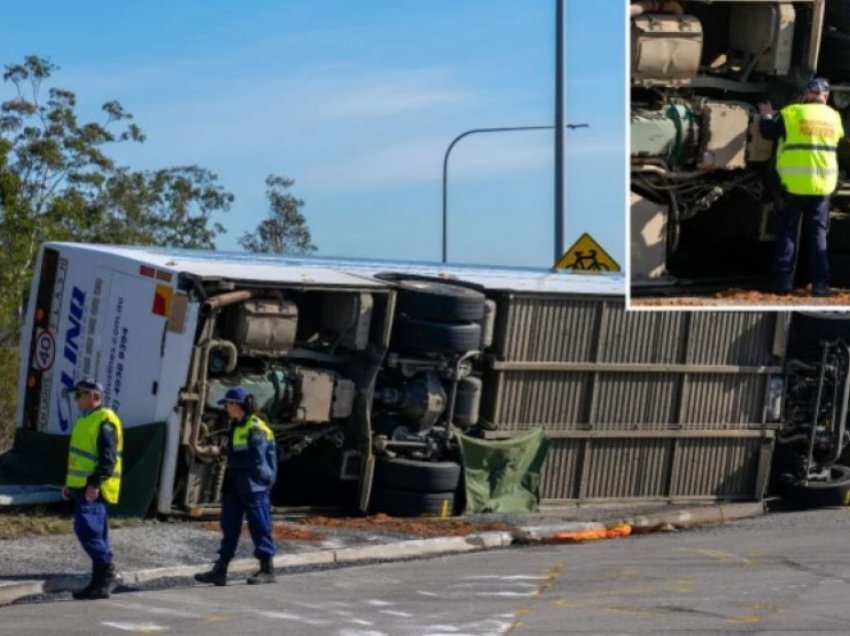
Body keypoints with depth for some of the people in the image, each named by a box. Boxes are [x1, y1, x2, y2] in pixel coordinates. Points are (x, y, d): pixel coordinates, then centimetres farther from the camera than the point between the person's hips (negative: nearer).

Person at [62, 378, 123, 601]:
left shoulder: (105, 421, -12)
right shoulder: (85, 420, 19)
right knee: (95, 532, 9)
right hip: (82, 487, 10)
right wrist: (70, 483, 24)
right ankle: (100, 582, 11)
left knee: (87, 528, -18)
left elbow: (108, 457, -20)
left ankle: (107, 571, -10)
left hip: (93, 489, -10)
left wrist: (95, 483, -26)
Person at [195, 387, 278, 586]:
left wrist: (232, 461, -11)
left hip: (253, 486, -9)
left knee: (259, 526, -2)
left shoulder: (256, 428, -14)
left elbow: (257, 460, -18)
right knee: (229, 527, 7)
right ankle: (220, 570, 9)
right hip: (235, 485, 9)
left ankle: (267, 569, 5)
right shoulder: (236, 426, 15)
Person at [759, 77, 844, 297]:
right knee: (818, 233, 9)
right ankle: (820, 283, 4)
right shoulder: (834, 117, 7)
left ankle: (783, 280, 4)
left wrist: (767, 115, 24)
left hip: (794, 184, -2)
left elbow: (768, 131, 3)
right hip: (823, 184, 2)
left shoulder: (792, 113, -4)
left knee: (788, 232, 7)